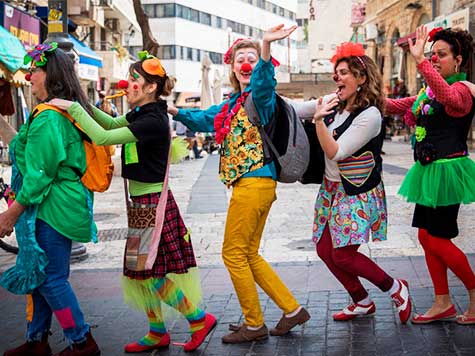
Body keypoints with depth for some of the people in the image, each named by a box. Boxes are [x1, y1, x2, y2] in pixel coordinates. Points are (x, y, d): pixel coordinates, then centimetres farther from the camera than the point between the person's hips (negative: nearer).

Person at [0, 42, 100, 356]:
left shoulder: (48, 118, -19)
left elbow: (40, 175, -20)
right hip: (59, 207, 10)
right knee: (39, 274, 16)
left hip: (52, 208, -10)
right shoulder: (69, 112, 12)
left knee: (50, 277, -1)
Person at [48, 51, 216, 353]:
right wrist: (83, 103, 12)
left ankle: (199, 319, 9)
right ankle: (157, 333, 25)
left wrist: (73, 108, -17)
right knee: (142, 271, 14)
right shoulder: (142, 113, 7)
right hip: (143, 203, 9)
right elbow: (113, 124, 24)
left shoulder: (153, 121, -21)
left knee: (150, 273, -2)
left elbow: (103, 137, -24)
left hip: (152, 204, -9)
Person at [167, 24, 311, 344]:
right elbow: (205, 119, 31)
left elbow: (263, 81, -32)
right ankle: (292, 310, 22)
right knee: (249, 255, 15)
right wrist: (174, 111, 22)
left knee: (235, 254, -1)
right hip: (249, 185, 9)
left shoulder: (259, 96, -8)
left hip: (254, 183, -9)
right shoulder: (233, 103, 16)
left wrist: (266, 46, -49)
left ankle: (254, 326, 11)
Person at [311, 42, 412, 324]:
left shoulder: (370, 115, -18)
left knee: (343, 255, -9)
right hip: (331, 187, 8)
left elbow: (335, 152, -22)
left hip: (357, 192, -8)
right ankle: (362, 302, 25)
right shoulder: (333, 104, 5)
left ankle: (396, 289, 13)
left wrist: (319, 120, -32)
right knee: (325, 250, 6)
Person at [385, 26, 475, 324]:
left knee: (438, 241, -3)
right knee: (427, 237, 10)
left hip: (447, 170, -9)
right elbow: (397, 106, 18)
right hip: (429, 170, 9)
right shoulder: (430, 91, 13)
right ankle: (443, 304, 20)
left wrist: (420, 61, -45)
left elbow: (450, 98, -38)